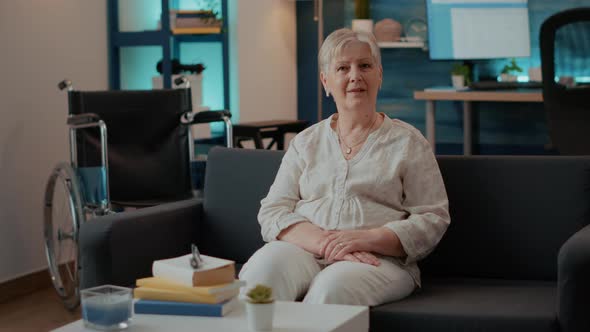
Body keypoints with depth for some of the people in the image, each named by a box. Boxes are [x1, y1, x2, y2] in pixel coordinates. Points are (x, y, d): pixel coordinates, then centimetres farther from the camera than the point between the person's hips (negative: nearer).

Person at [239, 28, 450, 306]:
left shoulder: (407, 142, 11)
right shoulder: (305, 142, 18)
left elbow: (432, 220, 4)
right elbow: (272, 212, 7)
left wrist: (366, 239, -13)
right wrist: (323, 242, -13)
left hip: (379, 260, -2)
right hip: (303, 250, 2)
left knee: (333, 287, -37)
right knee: (263, 269, -33)